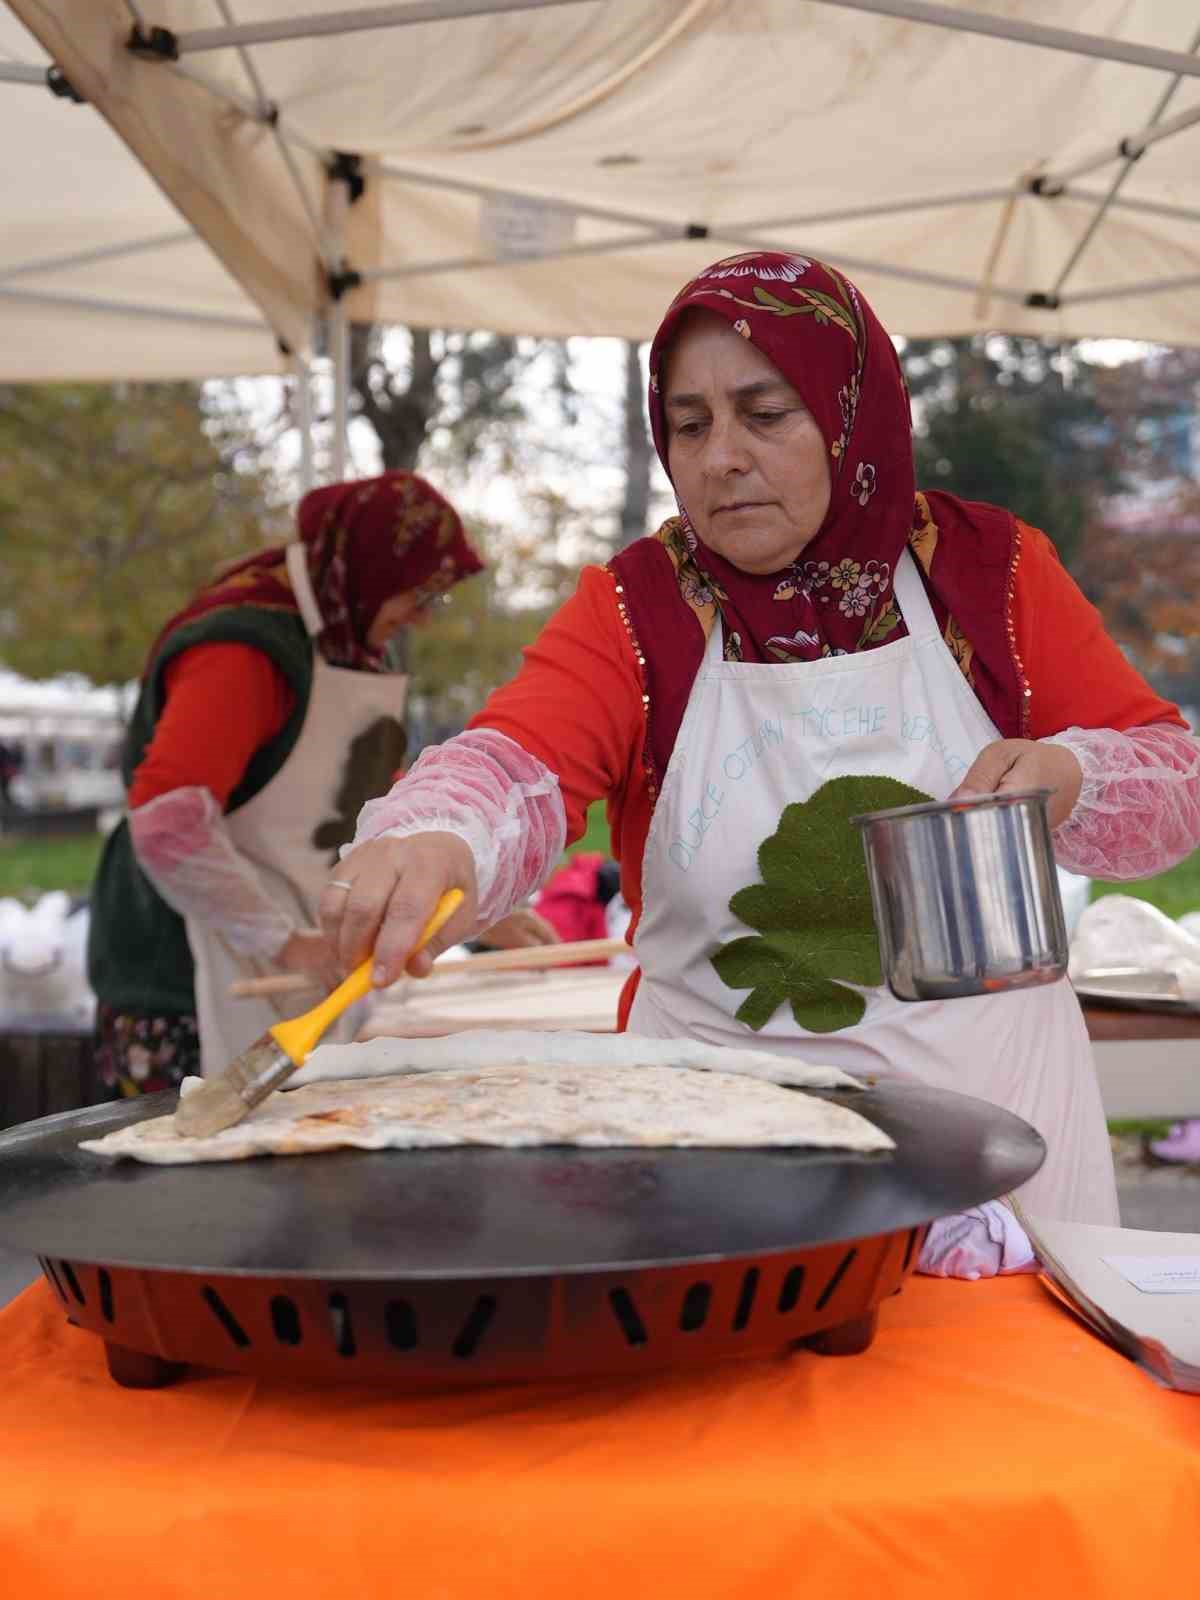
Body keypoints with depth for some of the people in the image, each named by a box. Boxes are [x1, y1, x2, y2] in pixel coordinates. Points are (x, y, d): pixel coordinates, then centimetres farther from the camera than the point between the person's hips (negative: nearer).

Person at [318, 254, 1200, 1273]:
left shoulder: (987, 567, 0)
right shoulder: (634, 608, -4)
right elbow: (516, 765, -22)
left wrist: (1067, 780, -20)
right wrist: (435, 837, -45)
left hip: (987, 1106, 1)